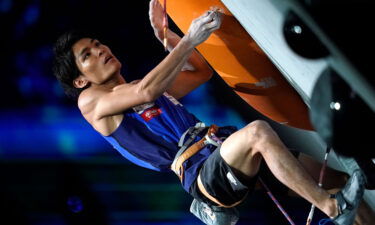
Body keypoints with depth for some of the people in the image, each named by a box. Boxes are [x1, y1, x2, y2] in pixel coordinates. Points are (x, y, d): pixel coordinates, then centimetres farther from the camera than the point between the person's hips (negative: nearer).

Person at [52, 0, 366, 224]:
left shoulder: (139, 88, 30)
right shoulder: (91, 101, 6)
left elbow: (203, 71, 33)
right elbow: (146, 91, -14)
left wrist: (166, 35, 21)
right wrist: (190, 39, -13)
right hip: (201, 173, -9)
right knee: (257, 131, -32)